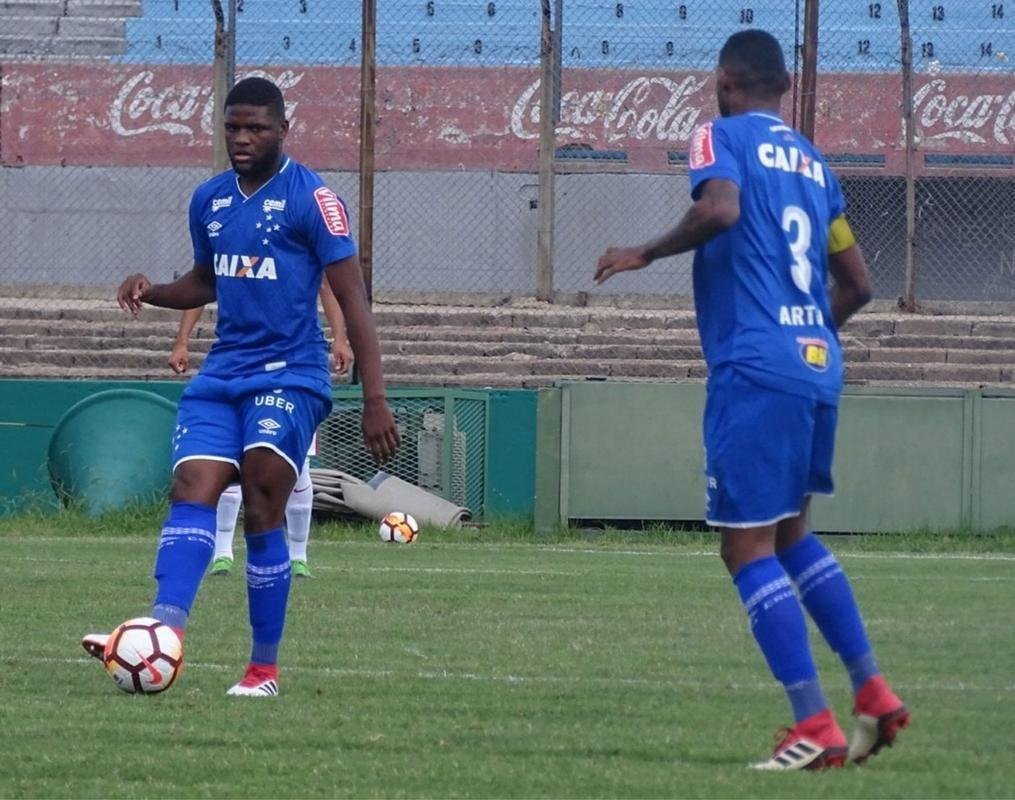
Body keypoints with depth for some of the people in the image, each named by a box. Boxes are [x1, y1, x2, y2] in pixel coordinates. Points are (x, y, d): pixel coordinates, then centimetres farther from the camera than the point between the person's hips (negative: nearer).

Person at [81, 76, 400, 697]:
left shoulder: (311, 198, -7)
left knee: (262, 515, -12)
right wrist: (151, 292, 5)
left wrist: (376, 401, -14)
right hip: (222, 374, 6)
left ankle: (265, 667, -4)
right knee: (192, 494, -15)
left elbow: (354, 301, -9)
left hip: (290, 376, -6)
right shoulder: (209, 200, 12)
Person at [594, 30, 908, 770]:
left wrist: (646, 254, -9)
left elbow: (720, 208, -23)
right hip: (818, 365, 7)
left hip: (754, 369, -7)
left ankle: (816, 727, -11)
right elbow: (858, 285, 21)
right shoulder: (812, 161, 19)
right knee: (790, 533, 23)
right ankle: (873, 693, 15)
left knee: (748, 545, -3)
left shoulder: (725, 136, -1)